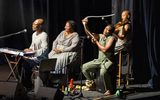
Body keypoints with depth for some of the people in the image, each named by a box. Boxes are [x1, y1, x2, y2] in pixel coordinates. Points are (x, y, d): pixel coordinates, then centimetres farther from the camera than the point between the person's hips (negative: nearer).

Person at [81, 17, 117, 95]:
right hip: (99, 60, 8)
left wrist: (96, 41, -9)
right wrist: (85, 25, -9)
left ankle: (110, 89, -18)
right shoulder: (100, 36, 9)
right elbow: (89, 34, 5)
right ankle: (92, 84, 17)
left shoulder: (111, 38, -11)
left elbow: (104, 49, -19)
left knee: (103, 72, -38)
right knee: (84, 67, 1)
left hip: (108, 61, -8)